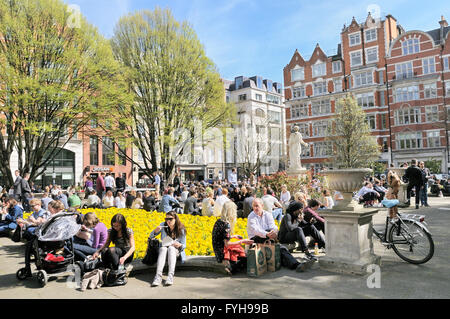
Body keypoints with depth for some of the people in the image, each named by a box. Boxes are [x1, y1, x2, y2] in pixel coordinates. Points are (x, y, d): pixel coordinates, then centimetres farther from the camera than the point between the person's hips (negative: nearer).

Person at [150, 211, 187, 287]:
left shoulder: (181, 230, -10)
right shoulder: (163, 225, -8)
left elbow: (183, 246, -2)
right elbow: (151, 236, -3)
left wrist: (179, 245, -26)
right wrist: (156, 230, -24)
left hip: (176, 251, -1)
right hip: (163, 249, 1)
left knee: (171, 248, -34)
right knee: (163, 248, -33)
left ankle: (171, 275, -45)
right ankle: (158, 276, -46)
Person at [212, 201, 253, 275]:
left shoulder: (219, 221, 5)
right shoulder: (226, 224, -20)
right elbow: (227, 244, -20)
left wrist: (233, 236, 22)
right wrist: (242, 241, -12)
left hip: (218, 251, 8)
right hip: (223, 253, -8)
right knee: (247, 258, -3)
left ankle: (226, 262, 7)